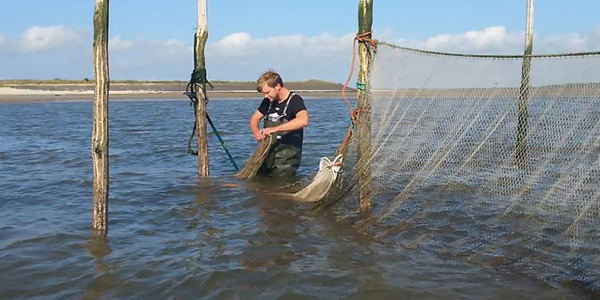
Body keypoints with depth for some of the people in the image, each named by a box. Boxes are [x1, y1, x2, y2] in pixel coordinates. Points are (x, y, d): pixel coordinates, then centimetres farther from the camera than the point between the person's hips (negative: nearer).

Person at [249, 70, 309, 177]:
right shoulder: (268, 101, 10)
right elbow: (255, 118, 18)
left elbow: (303, 120, -32)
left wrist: (275, 129, -34)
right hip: (267, 155, 7)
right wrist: (256, 132, -7)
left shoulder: (295, 100, -13)